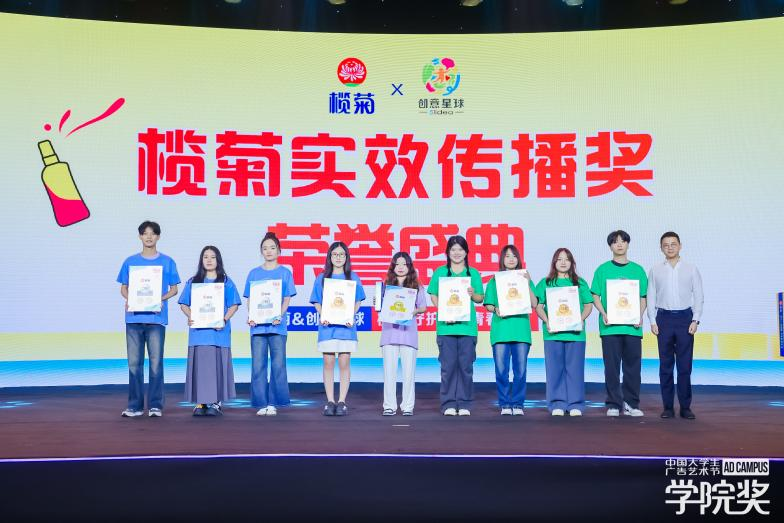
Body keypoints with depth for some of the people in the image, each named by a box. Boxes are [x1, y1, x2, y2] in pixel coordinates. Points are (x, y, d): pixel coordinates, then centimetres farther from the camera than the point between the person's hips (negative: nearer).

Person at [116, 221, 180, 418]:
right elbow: (123, 288, 13)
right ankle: (134, 405, 10)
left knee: (156, 362, -3)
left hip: (156, 318, -2)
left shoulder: (167, 262, 6)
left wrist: (161, 299, -12)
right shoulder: (130, 261, 11)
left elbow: (173, 289, 7)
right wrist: (128, 299, -8)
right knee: (134, 363, 4)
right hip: (134, 318, 2)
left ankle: (155, 405, 2)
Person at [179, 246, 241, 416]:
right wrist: (190, 316, -10)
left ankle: (216, 403, 2)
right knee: (199, 365, -1)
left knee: (218, 365, -3)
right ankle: (200, 403, 4)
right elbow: (184, 304, 10)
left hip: (219, 332, -1)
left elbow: (234, 305, 4)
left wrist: (224, 319, -12)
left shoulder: (226, 282, 7)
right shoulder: (193, 282, 12)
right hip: (198, 331, 1)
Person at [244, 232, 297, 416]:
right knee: (258, 365, 0)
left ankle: (273, 403, 5)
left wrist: (279, 316, -15)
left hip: (277, 325, -1)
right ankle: (261, 403, 6)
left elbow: (287, 299, 1)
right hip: (258, 325, 2)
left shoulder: (285, 273, 6)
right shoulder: (254, 274, 11)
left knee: (278, 364, -2)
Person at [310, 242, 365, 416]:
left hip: (346, 325, -1)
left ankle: (342, 402, 3)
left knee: (344, 363, -2)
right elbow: (317, 302, 10)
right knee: (328, 363, 1)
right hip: (327, 325, 1)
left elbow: (357, 302, 7)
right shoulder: (322, 278, 9)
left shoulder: (353, 277, 7)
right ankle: (330, 402, 6)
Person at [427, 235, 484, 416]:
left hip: (467, 325, 1)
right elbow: (433, 296, 5)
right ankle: (448, 404, 6)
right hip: (446, 325, -1)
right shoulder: (440, 272, 8)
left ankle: (464, 404, 9)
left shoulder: (473, 273, 11)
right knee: (448, 365, -1)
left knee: (466, 365, 2)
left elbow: (480, 298, 12)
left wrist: (473, 294, -10)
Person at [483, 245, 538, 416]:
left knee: (520, 369, -1)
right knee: (501, 370, -1)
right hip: (500, 329, 0)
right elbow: (488, 304, 8)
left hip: (521, 329, 1)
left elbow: (534, 304, 3)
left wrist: (527, 284, -6)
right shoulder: (494, 281, 10)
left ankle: (518, 404, 8)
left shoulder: (525, 279, 12)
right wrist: (496, 309, -12)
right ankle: (505, 404, 7)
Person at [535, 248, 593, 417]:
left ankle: (575, 405, 6)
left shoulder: (580, 283, 12)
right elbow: (538, 306, 6)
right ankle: (557, 404, 6)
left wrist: (581, 319, -8)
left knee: (575, 368, 0)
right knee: (555, 368, 0)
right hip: (553, 332, 0)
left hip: (575, 332, 0)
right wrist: (546, 321, -9)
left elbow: (589, 305, 10)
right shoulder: (545, 283, 10)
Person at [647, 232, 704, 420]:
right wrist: (652, 321, 0)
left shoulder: (691, 269, 5)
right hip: (664, 318, 1)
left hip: (685, 317, -1)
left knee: (685, 365, 0)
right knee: (665, 365, 3)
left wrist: (695, 320, -4)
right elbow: (651, 297, 7)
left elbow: (698, 296, 4)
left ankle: (685, 407, 6)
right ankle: (668, 406, 9)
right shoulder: (655, 270, 7)